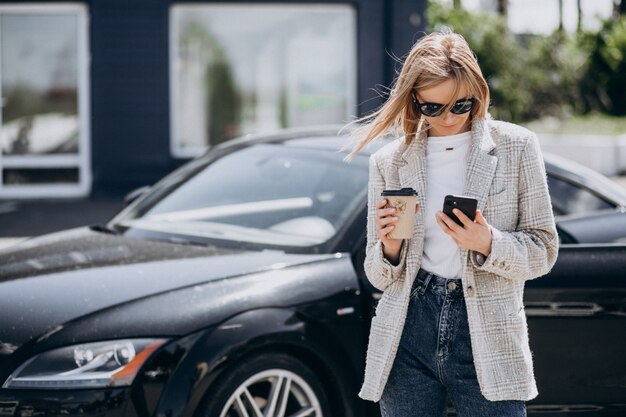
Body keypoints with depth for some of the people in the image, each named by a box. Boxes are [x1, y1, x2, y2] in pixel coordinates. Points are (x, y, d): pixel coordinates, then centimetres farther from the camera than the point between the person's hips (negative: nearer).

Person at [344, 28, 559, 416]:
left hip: (488, 339, -2)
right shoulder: (388, 162, 7)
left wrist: (487, 243, -16)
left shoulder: (516, 147, 2)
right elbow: (379, 277, 11)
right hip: (408, 336, 2)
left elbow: (544, 251, 3)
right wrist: (390, 247, -12)